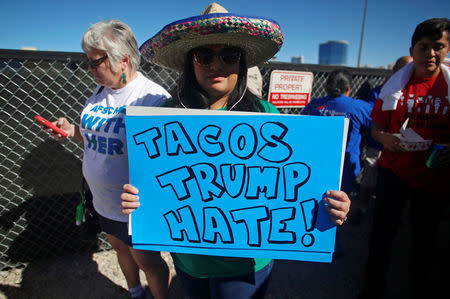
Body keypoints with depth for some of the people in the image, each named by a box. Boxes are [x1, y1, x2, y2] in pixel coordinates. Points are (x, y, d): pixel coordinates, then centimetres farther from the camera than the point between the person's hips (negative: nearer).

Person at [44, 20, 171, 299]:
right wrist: (72, 130, -2)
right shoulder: (101, 92, 3)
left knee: (148, 261, 12)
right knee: (121, 248, 28)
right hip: (103, 201, 8)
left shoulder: (154, 97, -22)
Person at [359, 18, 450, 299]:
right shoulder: (395, 84, 0)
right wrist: (385, 138, -18)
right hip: (394, 169, 0)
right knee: (383, 228, 1)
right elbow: (376, 128, 3)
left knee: (426, 233, 16)